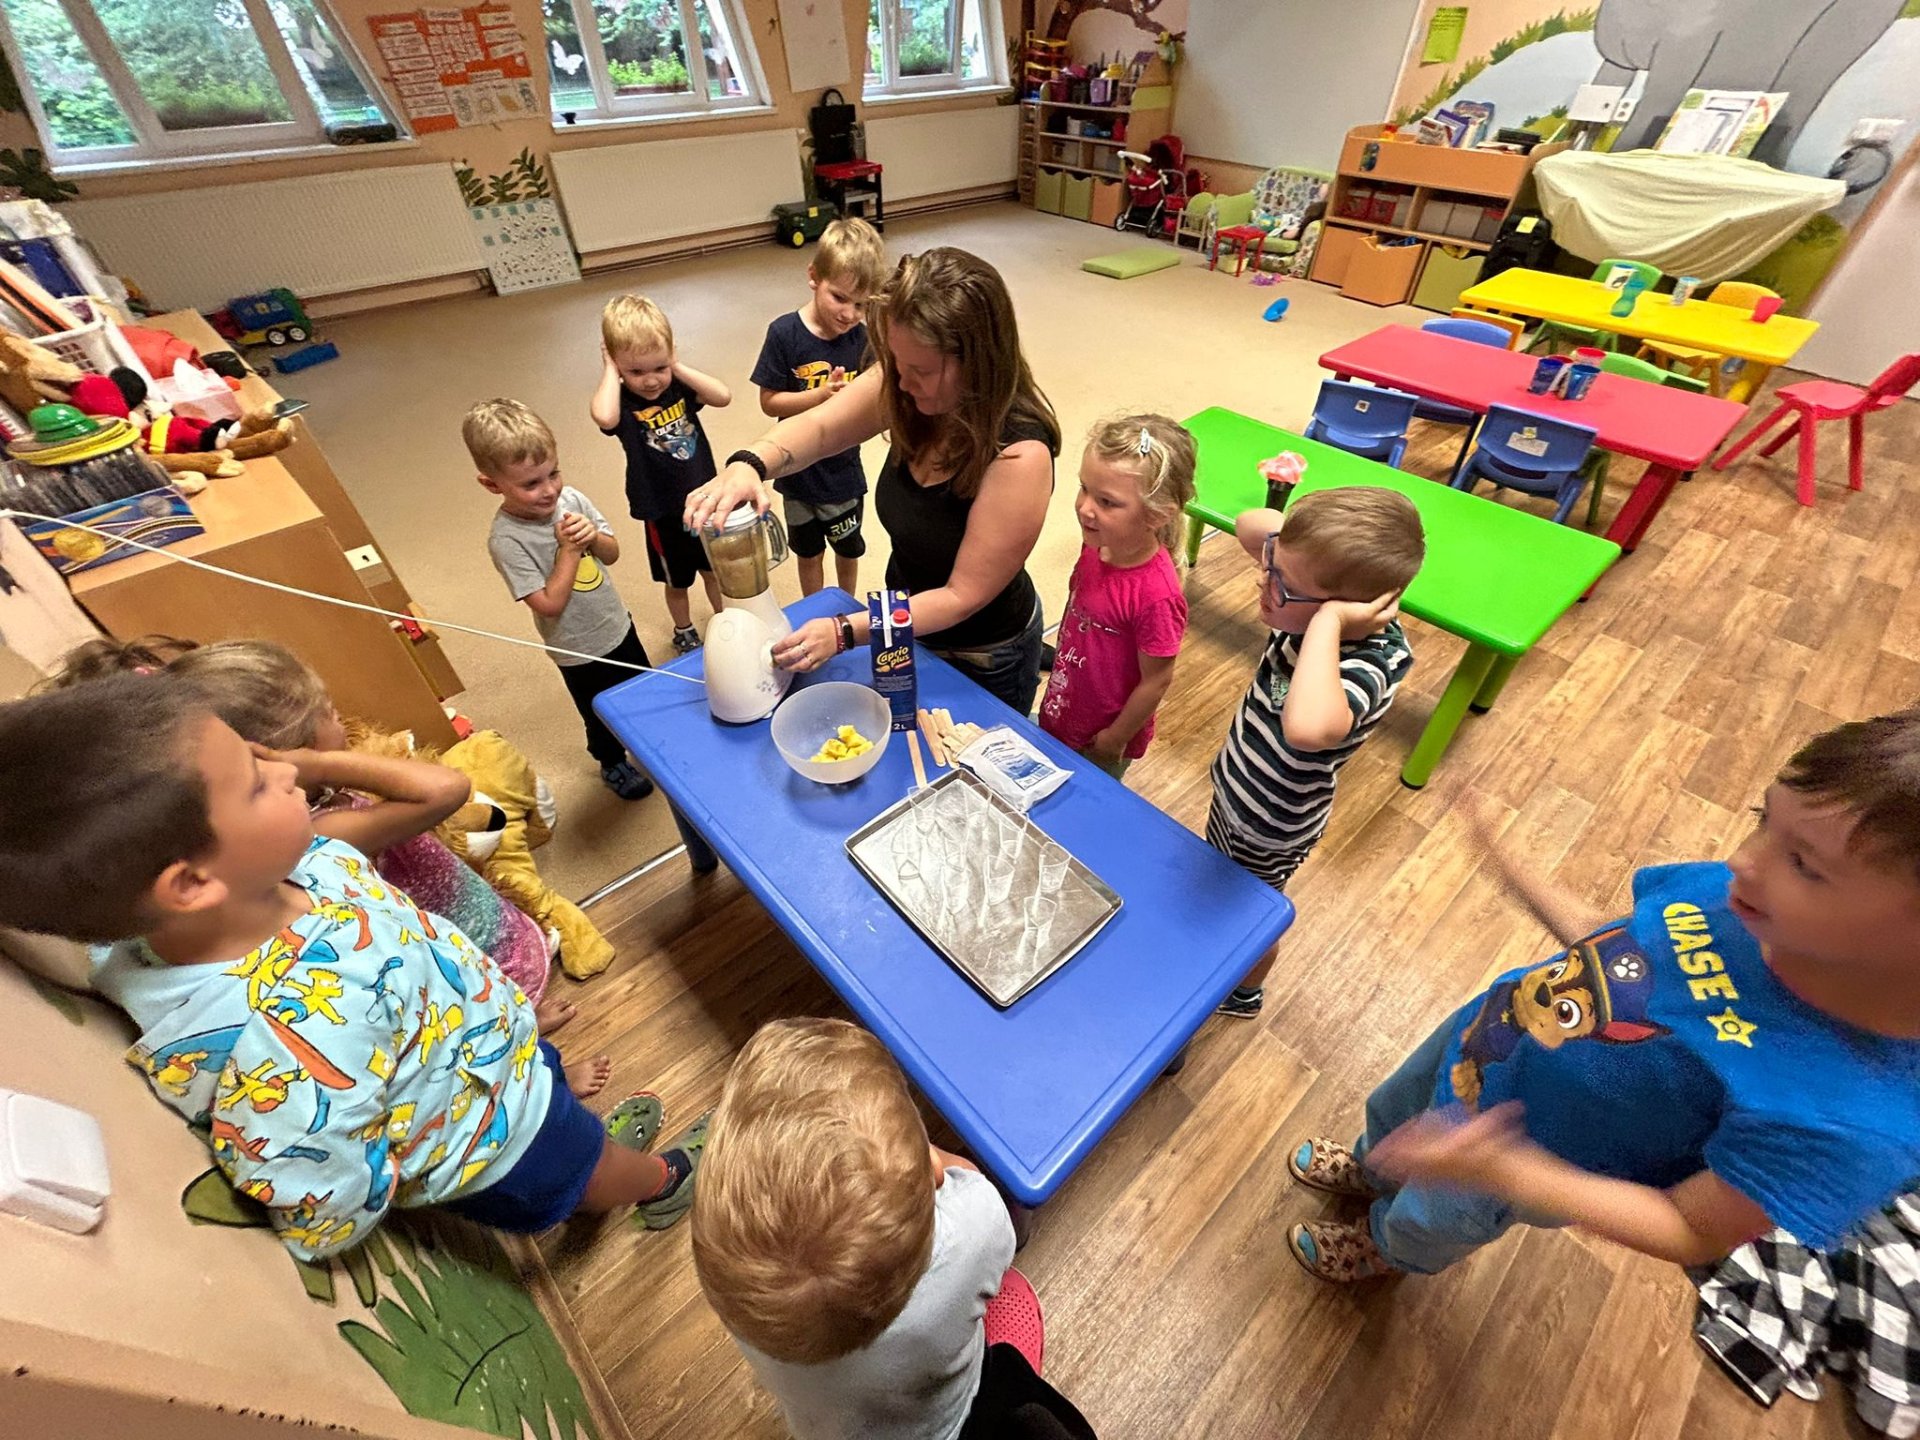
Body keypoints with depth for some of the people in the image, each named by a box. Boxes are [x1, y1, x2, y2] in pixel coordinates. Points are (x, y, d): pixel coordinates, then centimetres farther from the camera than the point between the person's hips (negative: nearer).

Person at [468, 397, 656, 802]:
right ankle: (613, 765, 47)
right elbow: (550, 604, -27)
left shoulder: (570, 498, -12)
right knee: (602, 716, 18)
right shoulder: (506, 540, -26)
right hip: (580, 651, -5)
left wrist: (593, 536, -23)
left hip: (618, 625, 5)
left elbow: (612, 553, -2)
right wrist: (568, 549, -27)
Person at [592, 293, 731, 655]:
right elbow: (603, 417, -44)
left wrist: (679, 368, -20)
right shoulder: (622, 404, -19)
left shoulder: (678, 388, -6)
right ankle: (684, 633, 44)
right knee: (677, 582, 19)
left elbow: (723, 396, -21)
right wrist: (611, 371, -29)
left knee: (714, 570, 24)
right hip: (664, 513, -3)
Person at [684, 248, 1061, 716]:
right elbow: (818, 426, -12)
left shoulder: (1019, 456, -34)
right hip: (908, 627, 6)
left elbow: (962, 597, -29)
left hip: (982, 660, -6)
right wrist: (748, 464, -33)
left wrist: (845, 632, -31)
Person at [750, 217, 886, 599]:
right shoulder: (785, 333, -16)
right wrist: (821, 395, -26)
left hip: (845, 471, 1)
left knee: (848, 551, 20)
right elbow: (769, 402, -14)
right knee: (808, 553, 19)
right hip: (799, 471, -1)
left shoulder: (863, 338, -12)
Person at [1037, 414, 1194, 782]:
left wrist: (1116, 739, -12)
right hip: (1061, 714, 7)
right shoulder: (1097, 545, -14)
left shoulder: (1156, 595, -34)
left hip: (1100, 739, -6)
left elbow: (1157, 681, -23)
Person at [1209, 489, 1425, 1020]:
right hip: (1236, 789, 6)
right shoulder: (1307, 602, -21)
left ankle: (1242, 992, 57)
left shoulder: (1368, 664, -40)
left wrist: (1329, 622, -53)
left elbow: (1308, 729, -63)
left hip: (1270, 828, -6)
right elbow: (1249, 525, -9)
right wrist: (1291, 539, -27)